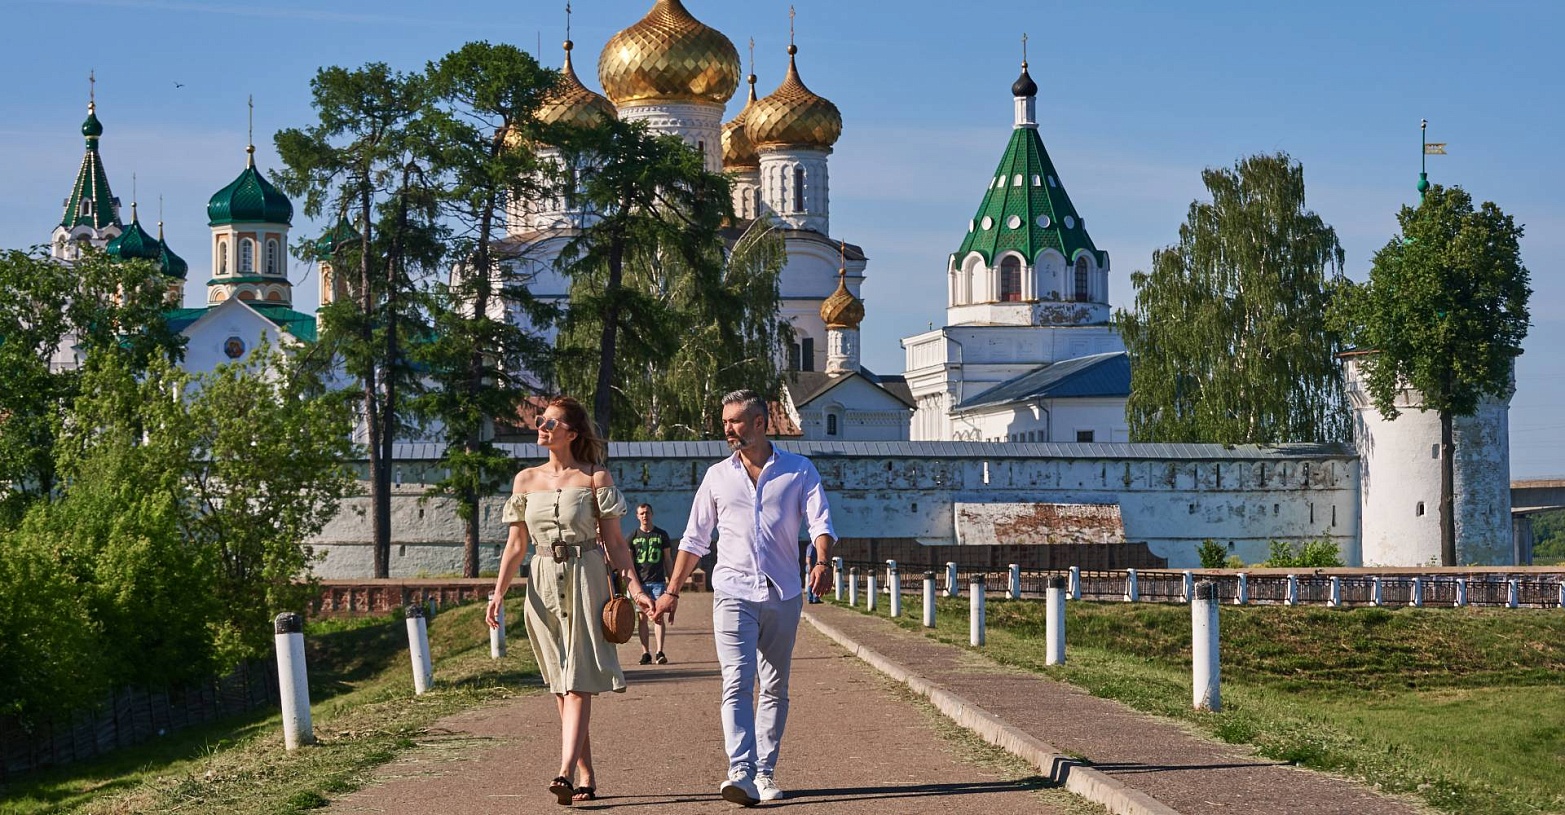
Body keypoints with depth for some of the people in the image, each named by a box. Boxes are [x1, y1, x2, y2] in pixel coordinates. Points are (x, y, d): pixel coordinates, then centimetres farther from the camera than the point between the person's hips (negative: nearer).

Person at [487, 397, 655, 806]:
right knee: (560, 687, 5)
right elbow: (516, 545, 12)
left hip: (585, 579, -4)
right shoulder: (526, 480, 10)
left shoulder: (595, 478, -1)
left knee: (578, 683, -12)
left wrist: (635, 588, -9)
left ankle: (566, 773, -23)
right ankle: (586, 777, 11)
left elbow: (614, 542, 0)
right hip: (543, 584, 4)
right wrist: (498, 593, 3)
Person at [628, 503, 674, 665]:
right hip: (640, 582, 1)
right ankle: (645, 653, 2)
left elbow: (667, 559, 13)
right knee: (642, 617, 0)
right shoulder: (633, 536, 8)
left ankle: (660, 652, -8)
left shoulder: (661, 535, 9)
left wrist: (669, 579, 7)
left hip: (658, 581, -1)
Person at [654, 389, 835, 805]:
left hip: (783, 595, 0)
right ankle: (741, 773, -25)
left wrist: (822, 561, -25)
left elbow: (821, 522, -4)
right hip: (733, 592, 0)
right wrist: (672, 591, 12)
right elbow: (695, 539, 15)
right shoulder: (718, 476, 10)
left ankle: (765, 772, 16)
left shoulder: (799, 471, 5)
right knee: (737, 683, -14)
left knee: (775, 689, 7)